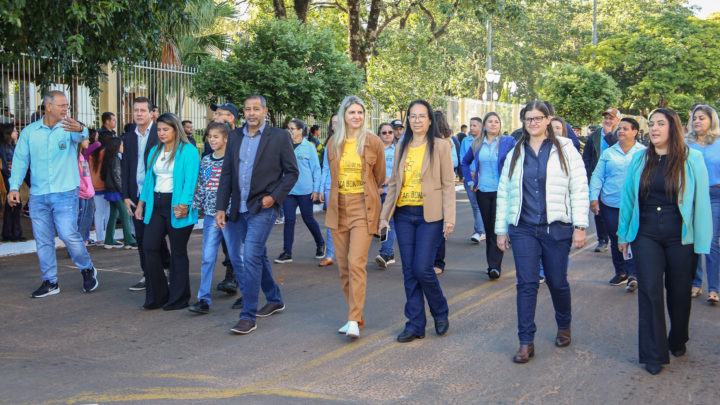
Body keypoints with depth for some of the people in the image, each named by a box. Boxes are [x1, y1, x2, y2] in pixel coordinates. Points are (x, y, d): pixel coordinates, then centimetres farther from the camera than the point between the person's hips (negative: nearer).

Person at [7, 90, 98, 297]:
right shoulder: (29, 131, 6)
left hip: (65, 193, -3)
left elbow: (81, 136, -25)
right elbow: (20, 160, 6)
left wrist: (80, 130, -49)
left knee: (69, 234, -11)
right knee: (43, 240, 7)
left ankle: (87, 269, 13)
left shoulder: (69, 127, -1)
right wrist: (14, 187, -6)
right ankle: (50, 282, 18)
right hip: (38, 195, 3)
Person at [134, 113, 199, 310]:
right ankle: (157, 296, 9)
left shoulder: (188, 151, -5)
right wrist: (141, 203, 13)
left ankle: (178, 299, 12)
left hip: (176, 204, -6)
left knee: (178, 252, 2)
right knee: (149, 247, -3)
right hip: (156, 204, 6)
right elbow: (149, 179, 19)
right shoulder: (154, 152, 16)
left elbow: (190, 181, -12)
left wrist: (184, 204, -22)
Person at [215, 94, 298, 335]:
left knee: (251, 257, -15)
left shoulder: (279, 137, -1)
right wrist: (221, 207, 5)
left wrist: (275, 196, -11)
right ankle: (274, 300, 34)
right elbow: (226, 175, 12)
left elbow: (292, 172, 0)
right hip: (238, 209, 6)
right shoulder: (235, 139, 12)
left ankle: (248, 316, -9)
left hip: (262, 208, -6)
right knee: (248, 257, 15)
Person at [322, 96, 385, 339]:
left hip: (363, 208, -4)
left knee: (356, 262, -14)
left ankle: (354, 321, -11)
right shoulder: (334, 143, 6)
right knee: (343, 266, 5)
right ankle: (355, 316, 16)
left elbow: (380, 177, 10)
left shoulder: (373, 142, -2)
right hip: (339, 209, 4)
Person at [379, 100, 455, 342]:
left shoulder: (440, 147, -1)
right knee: (409, 271, 4)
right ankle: (415, 325, 12)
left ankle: (440, 313, 16)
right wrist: (384, 215, 9)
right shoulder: (402, 148, 12)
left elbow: (448, 184, -3)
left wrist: (449, 218, -11)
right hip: (404, 214, 5)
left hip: (429, 215, -4)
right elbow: (393, 183, 15)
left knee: (422, 269, -10)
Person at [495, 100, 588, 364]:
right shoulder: (516, 154, 12)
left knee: (557, 282, 8)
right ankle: (526, 342, 1)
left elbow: (580, 189, -1)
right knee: (526, 283, -4)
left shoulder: (565, 150, 2)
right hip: (523, 229, 2)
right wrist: (501, 229, 9)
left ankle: (564, 326, 35)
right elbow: (504, 193, 13)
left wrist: (580, 226, -7)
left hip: (556, 228, -2)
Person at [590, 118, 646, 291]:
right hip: (611, 204, 3)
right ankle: (620, 272, 24)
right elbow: (597, 176, 7)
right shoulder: (608, 153, 10)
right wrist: (593, 197, -3)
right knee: (615, 240, 9)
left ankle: (632, 274, -7)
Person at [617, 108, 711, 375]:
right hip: (646, 235, 2)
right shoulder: (640, 160, 5)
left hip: (680, 237, -1)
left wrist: (701, 242, -5)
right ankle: (653, 355, 3)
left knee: (679, 293, 9)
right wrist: (624, 234, 13)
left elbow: (701, 201, -2)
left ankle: (678, 342, 34)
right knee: (650, 290, -5)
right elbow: (628, 197, 11)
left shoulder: (692, 159, -3)